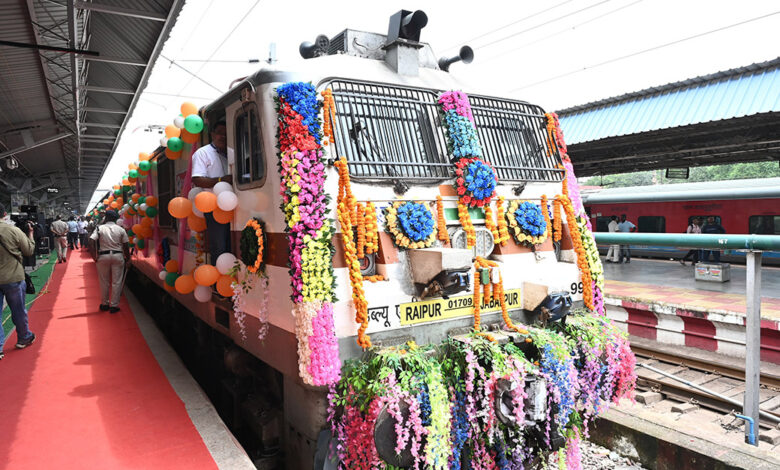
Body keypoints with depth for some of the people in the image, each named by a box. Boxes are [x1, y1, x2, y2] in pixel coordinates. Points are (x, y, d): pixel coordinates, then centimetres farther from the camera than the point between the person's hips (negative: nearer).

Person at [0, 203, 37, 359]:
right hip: (13, 277, -2)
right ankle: (24, 338, 31)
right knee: (18, 310, 15)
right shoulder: (13, 230, -12)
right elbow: (29, 251, -2)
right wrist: (30, 234, 10)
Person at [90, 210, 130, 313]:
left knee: (104, 282, 13)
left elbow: (91, 241, -12)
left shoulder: (100, 228, -2)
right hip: (118, 256, -1)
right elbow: (126, 246, -1)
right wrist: (127, 257, 10)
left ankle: (104, 304, 24)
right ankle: (114, 305, 5)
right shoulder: (121, 230, 0)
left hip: (103, 256, 1)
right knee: (117, 282, 4)